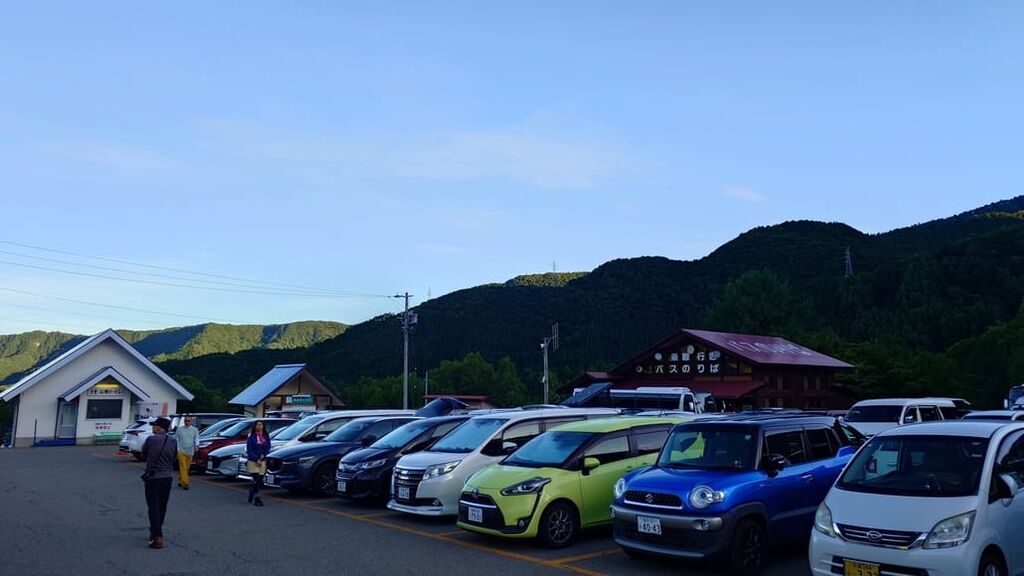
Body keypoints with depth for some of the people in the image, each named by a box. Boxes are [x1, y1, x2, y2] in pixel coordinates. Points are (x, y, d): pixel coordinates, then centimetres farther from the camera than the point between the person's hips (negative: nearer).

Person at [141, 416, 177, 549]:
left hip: (153, 477, -4)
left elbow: (143, 455, 0)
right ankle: (155, 531, 32)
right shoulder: (173, 441, -2)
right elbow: (173, 458, 5)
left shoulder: (151, 440, -13)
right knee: (162, 507, 17)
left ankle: (158, 538, -9)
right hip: (167, 477, 4)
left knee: (154, 507, -2)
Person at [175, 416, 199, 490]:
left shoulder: (195, 429, 5)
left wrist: (196, 446, -24)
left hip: (190, 452, 2)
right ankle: (185, 483, -16)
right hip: (181, 451, -2)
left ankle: (180, 482, 25)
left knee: (186, 469, 10)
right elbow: (175, 438, 11)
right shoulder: (180, 429, 5)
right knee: (183, 468, -11)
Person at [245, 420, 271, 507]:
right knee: (256, 481, -12)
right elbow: (249, 450, -6)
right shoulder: (251, 437, -3)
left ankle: (251, 497, 25)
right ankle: (257, 499, -9)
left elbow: (268, 448, 6)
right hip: (253, 461, -4)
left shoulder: (266, 437, 8)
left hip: (262, 461, 4)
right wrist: (256, 459, -14)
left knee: (260, 481, 6)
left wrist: (262, 456, -10)